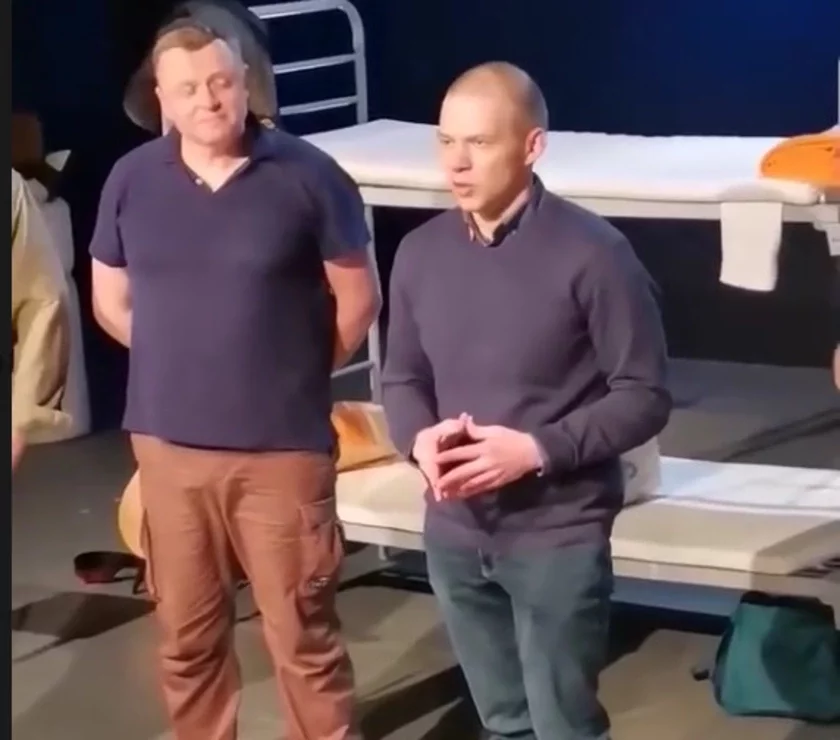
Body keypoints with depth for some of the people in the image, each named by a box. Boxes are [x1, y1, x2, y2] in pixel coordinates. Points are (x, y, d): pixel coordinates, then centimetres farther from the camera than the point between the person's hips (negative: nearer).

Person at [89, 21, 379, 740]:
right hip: (169, 444, 3)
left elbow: (358, 300, 1)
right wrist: (180, 365, 11)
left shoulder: (308, 175, -8)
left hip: (282, 447, -3)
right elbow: (110, 301, 14)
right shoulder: (132, 180, 1)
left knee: (302, 633, 3)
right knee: (187, 632, 15)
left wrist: (297, 376, 5)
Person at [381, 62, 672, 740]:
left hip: (558, 535, -5)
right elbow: (402, 378, 12)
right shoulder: (420, 253, 3)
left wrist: (538, 449, -22)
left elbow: (644, 396, -11)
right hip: (455, 533, 5)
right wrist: (419, 437, -11)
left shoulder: (592, 253, -14)